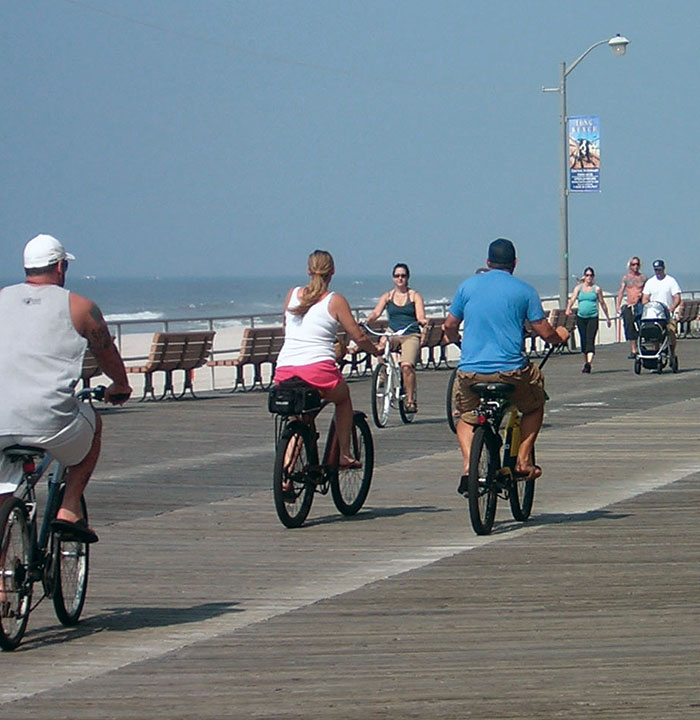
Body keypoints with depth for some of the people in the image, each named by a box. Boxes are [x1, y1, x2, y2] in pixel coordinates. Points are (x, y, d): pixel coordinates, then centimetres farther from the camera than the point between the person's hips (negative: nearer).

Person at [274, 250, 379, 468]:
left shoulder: (292, 294, 13)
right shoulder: (335, 301, 3)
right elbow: (359, 337, 4)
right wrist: (376, 351, 23)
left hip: (283, 374, 3)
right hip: (318, 371, -3)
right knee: (343, 397, 29)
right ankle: (344, 455, 26)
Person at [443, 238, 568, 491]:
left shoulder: (468, 285, 7)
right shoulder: (524, 291, 2)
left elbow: (449, 326, 13)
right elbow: (545, 332, 1)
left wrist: (456, 340, 36)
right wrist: (560, 336, 24)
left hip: (470, 371, 1)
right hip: (510, 370, -1)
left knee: (466, 418, 26)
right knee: (534, 405, 29)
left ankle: (468, 465, 0)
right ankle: (523, 460, 15)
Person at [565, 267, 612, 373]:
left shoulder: (596, 289, 5)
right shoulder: (579, 288, 9)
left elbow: (602, 303, 12)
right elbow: (572, 299, -4)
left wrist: (608, 318, 17)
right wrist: (568, 309, -25)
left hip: (593, 317, -3)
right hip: (581, 318, 3)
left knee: (590, 341, -15)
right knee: (584, 342, 10)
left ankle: (589, 364, -26)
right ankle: (586, 363, 24)